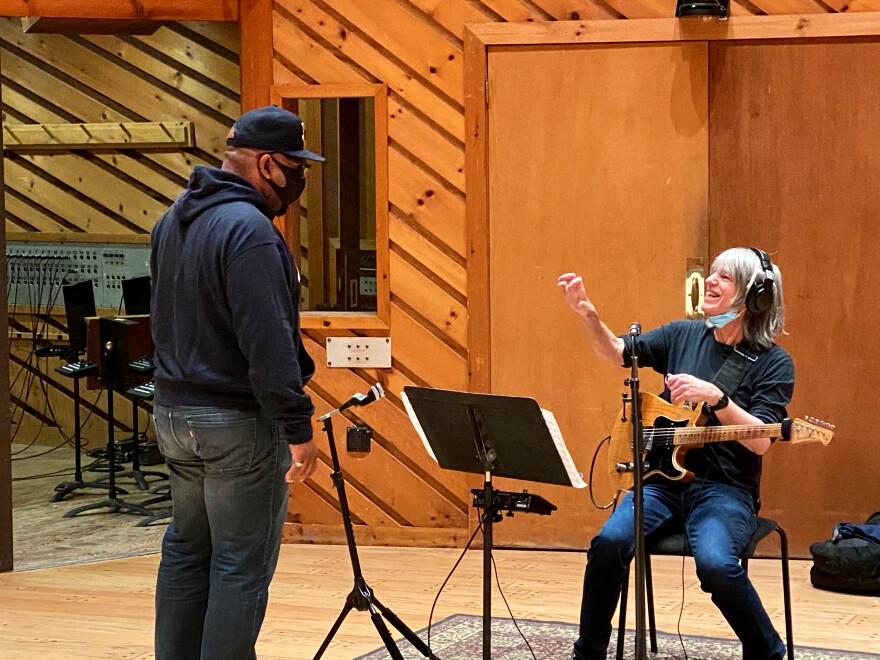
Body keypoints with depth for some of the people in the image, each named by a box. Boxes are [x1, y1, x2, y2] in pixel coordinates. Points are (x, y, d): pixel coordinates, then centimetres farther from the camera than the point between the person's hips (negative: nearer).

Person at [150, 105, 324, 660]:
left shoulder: (173, 221, 10)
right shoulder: (248, 228, -21)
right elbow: (267, 340, -25)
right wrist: (298, 427, -22)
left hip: (174, 410, 9)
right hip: (239, 423, -9)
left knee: (187, 550, 17)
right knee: (242, 565, -2)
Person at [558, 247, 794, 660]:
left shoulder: (773, 363, -4)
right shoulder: (683, 336, 8)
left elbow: (760, 441, -14)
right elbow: (615, 352, 13)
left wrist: (715, 397, -27)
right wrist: (585, 311, -5)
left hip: (725, 490, -4)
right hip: (663, 481, 4)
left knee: (716, 563, -34)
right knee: (610, 541, -25)